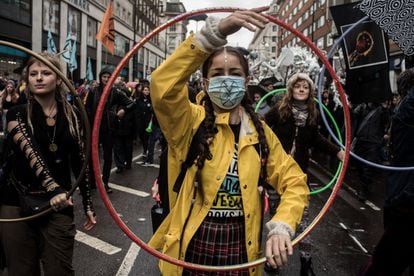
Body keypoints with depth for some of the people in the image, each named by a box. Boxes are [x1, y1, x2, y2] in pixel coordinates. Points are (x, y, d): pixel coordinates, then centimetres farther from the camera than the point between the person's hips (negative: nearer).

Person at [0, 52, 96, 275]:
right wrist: (53, 188, -36)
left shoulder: (72, 115, 4)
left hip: (58, 206, 1)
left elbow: (80, 162, 8)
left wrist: (88, 205, 9)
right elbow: (32, 155, -20)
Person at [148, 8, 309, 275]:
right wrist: (215, 32, -32)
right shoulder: (190, 121, -7)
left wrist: (281, 226, -17)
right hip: (192, 248, -2)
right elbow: (163, 85, -27)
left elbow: (294, 182, 1)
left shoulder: (260, 132, 3)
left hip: (240, 249, 3)